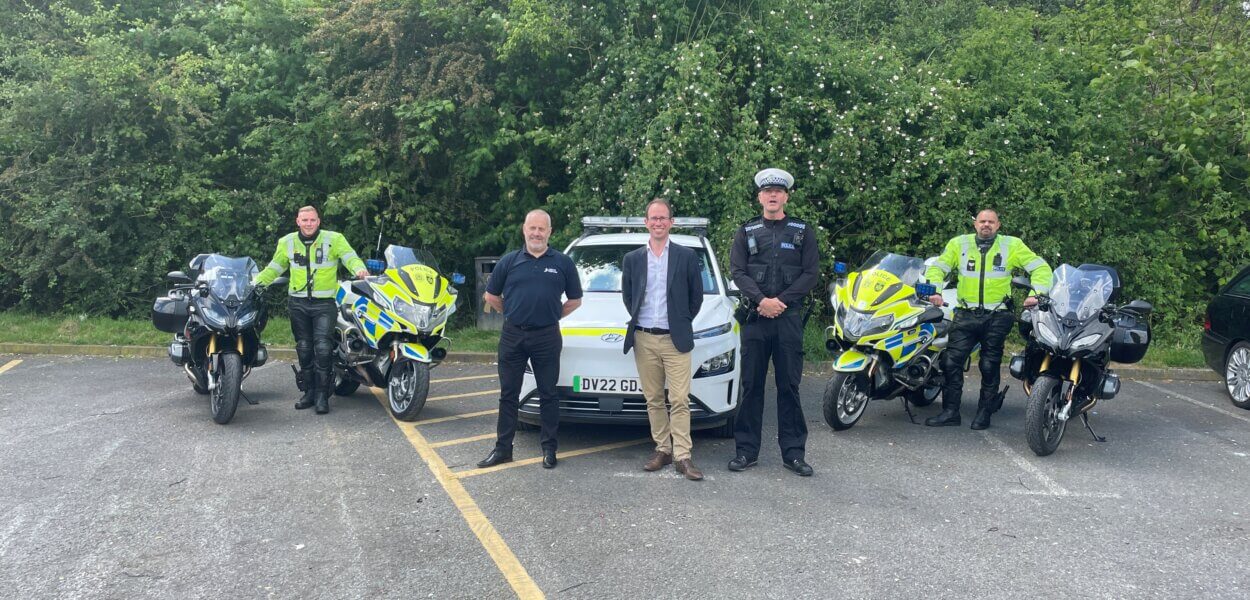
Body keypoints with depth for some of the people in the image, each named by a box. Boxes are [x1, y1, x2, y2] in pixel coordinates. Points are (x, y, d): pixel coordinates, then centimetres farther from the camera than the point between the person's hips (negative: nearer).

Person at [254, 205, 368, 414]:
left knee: (323, 348, -12)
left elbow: (350, 257, -11)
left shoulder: (334, 239, -1)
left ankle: (322, 395, -4)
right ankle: (309, 392, 19)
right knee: (304, 348, 9)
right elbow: (274, 268, 17)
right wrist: (255, 282, 5)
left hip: (324, 303, -4)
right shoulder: (287, 242, 9)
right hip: (298, 303, 4)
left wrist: (359, 269, -33)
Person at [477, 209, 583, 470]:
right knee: (508, 393, 8)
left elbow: (575, 300, 10)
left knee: (548, 394, 6)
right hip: (512, 335, 1)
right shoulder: (509, 261, 4)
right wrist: (513, 313, 11)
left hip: (547, 337, -1)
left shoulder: (562, 263, 2)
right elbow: (491, 296, 13)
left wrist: (552, 316, 5)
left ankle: (549, 448, 15)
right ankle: (502, 448, 15)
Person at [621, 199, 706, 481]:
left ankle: (682, 456, -4)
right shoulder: (632, 259, 8)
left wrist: (683, 323, 8)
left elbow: (696, 295, 7)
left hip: (675, 340, -3)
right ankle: (662, 450, 17)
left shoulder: (687, 256, 2)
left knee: (680, 401, -6)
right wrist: (638, 320, 11)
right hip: (644, 340, 3)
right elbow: (627, 296, 17)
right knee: (654, 400, 8)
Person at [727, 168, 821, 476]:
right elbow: (737, 271, 2)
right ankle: (747, 450, 9)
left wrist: (781, 300, -10)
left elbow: (811, 273, 2)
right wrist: (761, 300, -14)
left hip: (788, 317, 0)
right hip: (754, 316, 1)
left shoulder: (802, 231, 9)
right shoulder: (746, 231, 10)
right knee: (751, 385, 3)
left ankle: (793, 452, 7)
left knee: (789, 386, 2)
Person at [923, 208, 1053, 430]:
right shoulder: (959, 243, 8)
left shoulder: (1012, 245, 5)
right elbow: (937, 268, 6)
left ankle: (985, 412, 15)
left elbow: (1041, 268, 3)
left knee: (989, 367, 4)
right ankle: (950, 412, 2)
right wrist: (934, 291, -11)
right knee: (951, 362, -6)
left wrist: (1037, 293, -12)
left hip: (997, 317, -1)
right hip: (966, 314, 1)